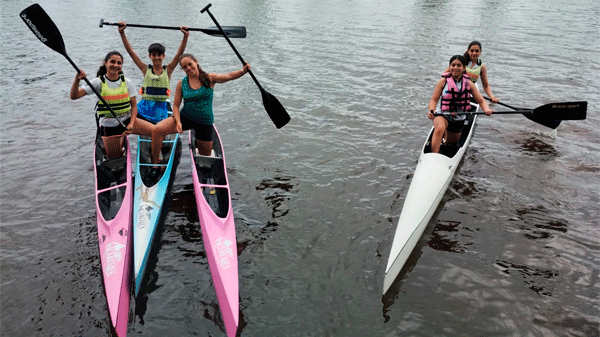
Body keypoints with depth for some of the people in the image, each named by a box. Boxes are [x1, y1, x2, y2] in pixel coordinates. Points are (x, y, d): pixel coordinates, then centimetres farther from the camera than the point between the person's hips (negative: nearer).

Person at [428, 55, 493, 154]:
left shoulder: (468, 84, -3)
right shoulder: (443, 81, -9)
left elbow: (481, 101, 0)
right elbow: (434, 99, -10)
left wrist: (487, 109, -23)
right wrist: (431, 111, -32)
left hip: (459, 119, 4)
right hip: (442, 115, -4)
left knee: (451, 145, 19)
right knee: (440, 129, -39)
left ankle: (446, 133, 53)